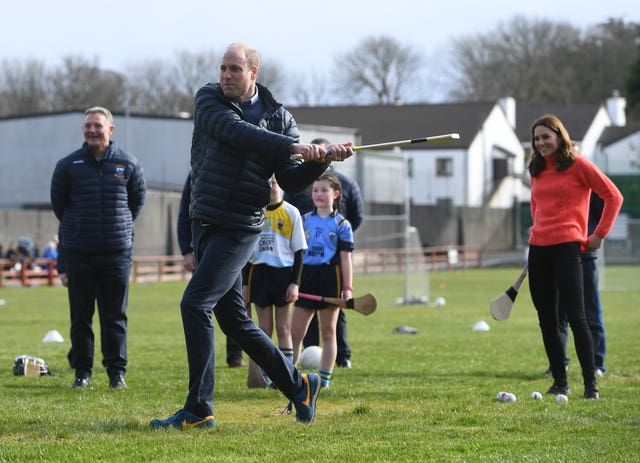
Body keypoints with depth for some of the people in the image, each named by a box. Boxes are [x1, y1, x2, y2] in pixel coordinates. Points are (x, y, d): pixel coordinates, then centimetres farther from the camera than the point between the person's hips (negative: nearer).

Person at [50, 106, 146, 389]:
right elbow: (58, 205, 13)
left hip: (117, 252, 0)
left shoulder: (128, 164, 4)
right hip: (78, 254, 0)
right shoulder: (68, 165, 3)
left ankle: (117, 371, 10)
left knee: (115, 316, 3)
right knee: (80, 317, 3)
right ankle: (82, 371, 11)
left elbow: (137, 201, 16)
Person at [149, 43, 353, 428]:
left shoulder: (279, 118, 1)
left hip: (240, 230, -4)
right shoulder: (209, 99, 3)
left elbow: (291, 182, 0)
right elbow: (235, 130, -18)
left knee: (195, 304, -16)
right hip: (205, 222, 4)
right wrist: (292, 146, -28)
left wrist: (321, 161, -18)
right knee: (233, 320, 10)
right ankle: (300, 386, 24)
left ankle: (199, 409, -13)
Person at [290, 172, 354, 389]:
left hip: (330, 277, -2)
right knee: (294, 331, -1)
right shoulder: (304, 220, 9)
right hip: (306, 276, 3)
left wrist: (348, 288, -6)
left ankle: (324, 377, 11)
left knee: (328, 332, 5)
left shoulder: (341, 224, 2)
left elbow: (345, 258, 0)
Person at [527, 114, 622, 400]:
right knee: (547, 320, 6)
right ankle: (560, 383, 12)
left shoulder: (578, 165, -4)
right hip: (538, 248, 7)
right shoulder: (537, 171, 14)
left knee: (575, 316, -11)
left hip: (566, 246, -7)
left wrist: (599, 235, -4)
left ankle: (590, 384, -7)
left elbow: (613, 196, -3)